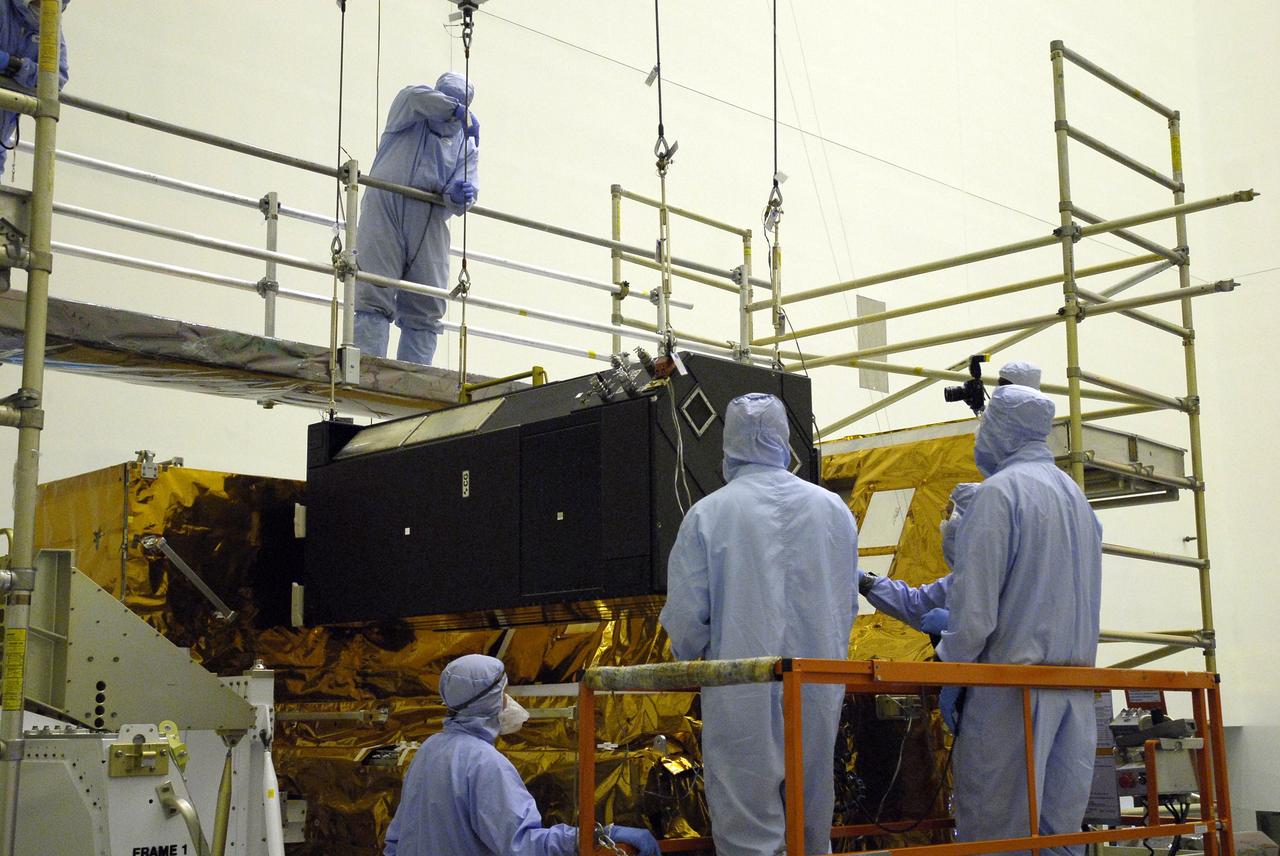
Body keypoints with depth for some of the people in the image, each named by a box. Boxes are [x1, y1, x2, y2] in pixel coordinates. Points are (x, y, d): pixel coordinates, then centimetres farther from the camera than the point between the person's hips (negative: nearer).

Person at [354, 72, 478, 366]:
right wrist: (460, 112, -24)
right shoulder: (409, 111, 8)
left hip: (429, 229, 4)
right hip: (385, 217, -3)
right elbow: (417, 97, -17)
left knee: (426, 311, -2)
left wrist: (459, 195, -21)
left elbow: (462, 195, 2)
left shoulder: (467, 145, 14)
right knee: (373, 298, -13)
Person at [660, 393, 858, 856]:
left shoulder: (708, 513, -9)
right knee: (813, 818, 18)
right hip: (818, 694, 4)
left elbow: (685, 617, -8)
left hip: (741, 695, -3)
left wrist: (690, 659, 13)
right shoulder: (833, 508, 2)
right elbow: (846, 604, 10)